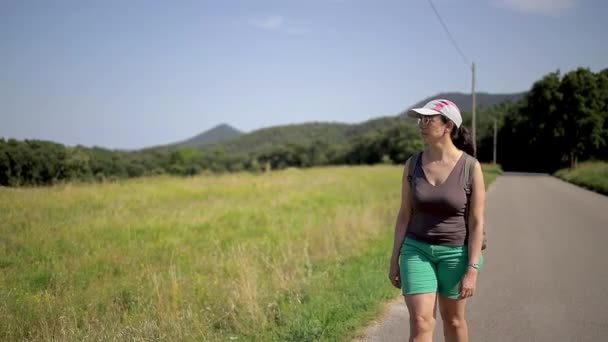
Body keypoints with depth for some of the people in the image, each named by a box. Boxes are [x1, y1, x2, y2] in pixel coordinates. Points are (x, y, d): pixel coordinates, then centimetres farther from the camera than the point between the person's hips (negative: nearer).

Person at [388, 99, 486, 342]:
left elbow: (477, 222, -10)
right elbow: (404, 215, 3)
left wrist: (472, 270, -15)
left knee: (453, 319, 15)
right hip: (417, 250, 2)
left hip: (454, 252, -1)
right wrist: (394, 260, 2)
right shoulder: (413, 164, -2)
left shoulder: (471, 167, -11)